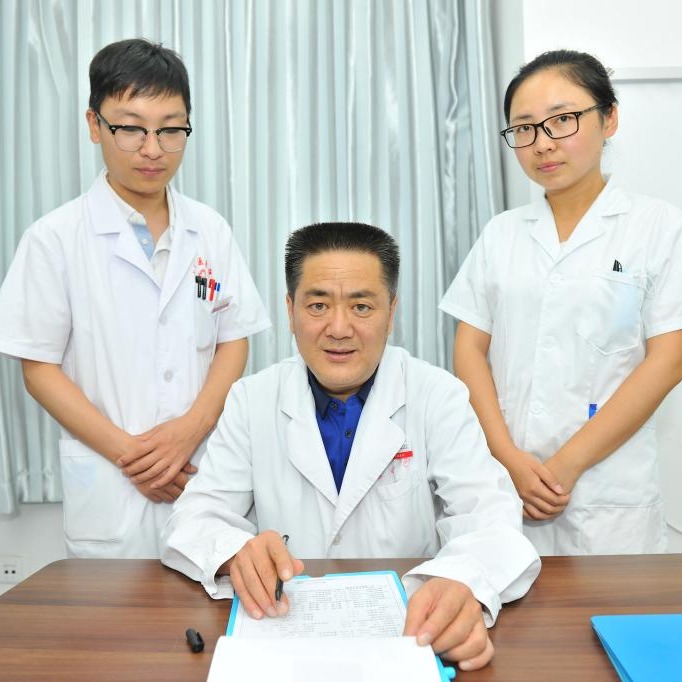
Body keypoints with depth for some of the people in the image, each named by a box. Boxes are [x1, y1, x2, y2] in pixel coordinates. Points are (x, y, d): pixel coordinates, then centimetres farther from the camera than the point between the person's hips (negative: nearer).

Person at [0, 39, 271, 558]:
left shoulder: (211, 231, 4)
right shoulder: (55, 238, -4)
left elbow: (234, 341, 4)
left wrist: (190, 429, -11)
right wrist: (125, 449, -12)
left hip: (208, 467, 2)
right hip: (108, 483, -2)